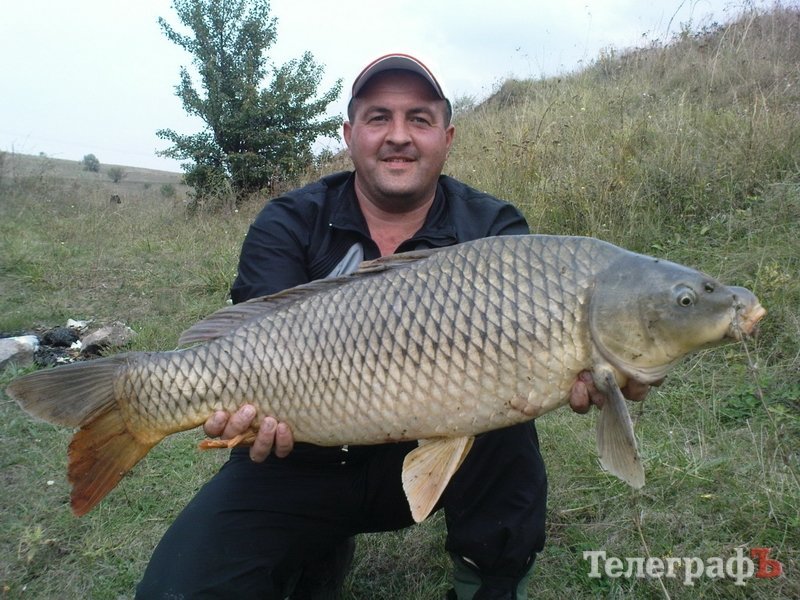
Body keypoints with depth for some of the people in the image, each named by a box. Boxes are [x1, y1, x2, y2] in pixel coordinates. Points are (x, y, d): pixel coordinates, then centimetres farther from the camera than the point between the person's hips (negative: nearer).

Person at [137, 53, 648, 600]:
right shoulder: (289, 224, -7)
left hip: (433, 454, 0)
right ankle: (320, 553, 17)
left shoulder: (493, 229, -7)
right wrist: (255, 401, -43)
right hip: (302, 462, 1)